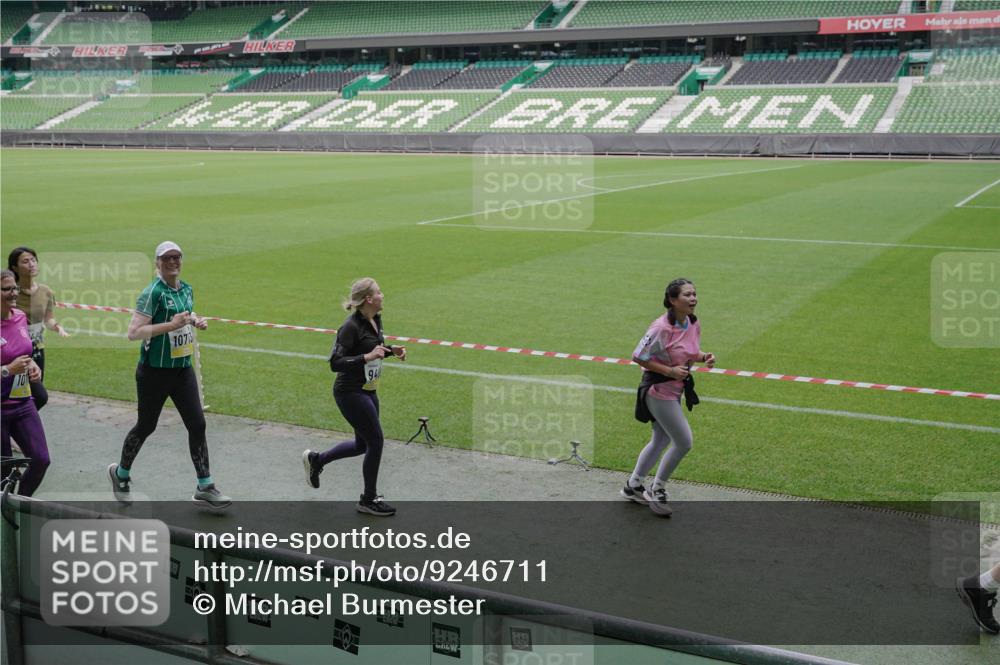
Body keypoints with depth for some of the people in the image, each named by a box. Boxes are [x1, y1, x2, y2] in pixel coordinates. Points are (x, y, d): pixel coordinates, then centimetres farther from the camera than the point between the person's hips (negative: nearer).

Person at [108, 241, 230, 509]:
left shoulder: (187, 289, 6)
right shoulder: (152, 292, -16)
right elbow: (133, 332, -22)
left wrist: (195, 321, 5)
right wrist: (170, 325, -28)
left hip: (182, 368, 6)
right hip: (154, 372, -6)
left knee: (197, 424, 0)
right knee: (146, 426, 9)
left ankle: (205, 487, 8)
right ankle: (120, 473, 36)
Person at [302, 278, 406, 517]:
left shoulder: (376, 320, 5)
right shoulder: (351, 327, -22)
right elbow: (335, 363, -24)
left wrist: (392, 350, 4)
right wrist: (367, 357, -31)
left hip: (367, 391, 9)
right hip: (350, 392, -9)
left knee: (363, 444, 17)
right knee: (375, 442, -3)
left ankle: (316, 460, 38)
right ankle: (368, 500, 13)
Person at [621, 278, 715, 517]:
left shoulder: (693, 323, -1)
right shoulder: (662, 328, -25)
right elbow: (638, 357, -20)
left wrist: (704, 357, -6)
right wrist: (669, 371, -24)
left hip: (674, 391, 9)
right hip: (658, 390, -9)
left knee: (661, 441, 21)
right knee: (684, 442, -5)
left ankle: (633, 487, 38)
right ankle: (656, 490, 14)